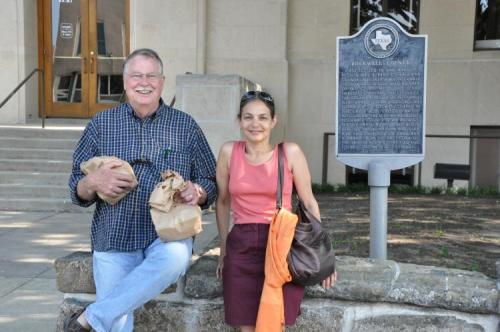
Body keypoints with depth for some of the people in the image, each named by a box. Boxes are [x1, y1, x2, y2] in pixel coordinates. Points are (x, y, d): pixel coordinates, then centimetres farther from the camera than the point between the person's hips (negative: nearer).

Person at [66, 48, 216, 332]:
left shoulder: (185, 126, 8)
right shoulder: (101, 124, 10)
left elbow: (211, 184, 10)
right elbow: (77, 190, 10)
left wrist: (196, 192, -13)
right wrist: (93, 183, -13)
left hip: (168, 234, 0)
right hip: (114, 237, 1)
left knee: (175, 257, -34)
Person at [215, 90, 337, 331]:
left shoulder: (290, 152, -2)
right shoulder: (229, 151, 2)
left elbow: (309, 203, 2)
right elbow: (223, 202, 11)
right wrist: (223, 249, 13)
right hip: (241, 248, 2)